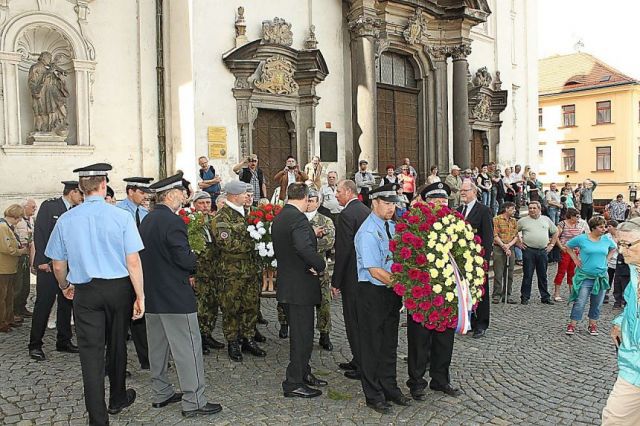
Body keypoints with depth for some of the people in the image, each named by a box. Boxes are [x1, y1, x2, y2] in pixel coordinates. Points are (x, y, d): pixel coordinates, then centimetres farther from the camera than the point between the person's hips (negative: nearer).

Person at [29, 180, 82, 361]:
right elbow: (39, 233, -9)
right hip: (48, 264, -5)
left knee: (66, 303, 10)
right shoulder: (49, 206, -6)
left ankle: (64, 341, 20)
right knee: (43, 304, -2)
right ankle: (35, 345, 9)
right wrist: (43, 261, -13)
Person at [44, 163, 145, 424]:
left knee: (91, 352, 5)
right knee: (117, 345, 18)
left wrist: (65, 287, 25)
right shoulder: (121, 216, -10)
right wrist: (140, 296, -6)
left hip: (85, 292, 1)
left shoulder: (66, 220, -2)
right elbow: (133, 262, -12)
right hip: (119, 287, 0)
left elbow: (58, 265, 6)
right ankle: (117, 400, 37)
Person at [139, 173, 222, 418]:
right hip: (175, 296, -10)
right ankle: (193, 402, 2)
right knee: (187, 348, -3)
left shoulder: (147, 221, 11)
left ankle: (161, 394, 29)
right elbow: (185, 259, -21)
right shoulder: (173, 221, -18)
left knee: (158, 347, 17)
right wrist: (194, 264, 1)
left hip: (152, 295, 10)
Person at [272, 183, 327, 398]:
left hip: (286, 282, 10)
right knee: (302, 335, 1)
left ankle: (304, 374, 34)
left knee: (300, 332, 21)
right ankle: (294, 383, 10)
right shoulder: (298, 218, -20)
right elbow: (304, 248, -34)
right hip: (300, 286, -10)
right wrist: (320, 265, -19)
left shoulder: (278, 218, 11)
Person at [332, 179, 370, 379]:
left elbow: (343, 250, -19)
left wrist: (336, 281, -13)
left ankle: (362, 367, 8)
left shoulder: (347, 214, -16)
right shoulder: (367, 211, 10)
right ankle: (359, 361, 29)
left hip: (353, 276, -9)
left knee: (354, 320, 1)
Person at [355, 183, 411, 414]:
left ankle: (390, 388, 33)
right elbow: (375, 271, -22)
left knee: (389, 343, 18)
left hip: (392, 291, 8)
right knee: (372, 345, 6)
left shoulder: (392, 226, 8)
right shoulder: (368, 232, -18)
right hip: (372, 293, -8)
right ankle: (374, 396, 20)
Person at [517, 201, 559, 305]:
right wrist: (519, 243, 1)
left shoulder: (546, 219, 11)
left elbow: (555, 232, 20)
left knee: (543, 276, 10)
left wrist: (551, 244, 12)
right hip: (528, 251, -3)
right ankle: (525, 297, 7)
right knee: (527, 275, 0)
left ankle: (545, 297, 18)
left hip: (543, 251, 3)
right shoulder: (523, 221, 2)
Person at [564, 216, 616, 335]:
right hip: (585, 276, -4)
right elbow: (568, 246, 8)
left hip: (601, 277, 4)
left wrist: (606, 259, 10)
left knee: (597, 303, 11)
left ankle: (592, 324, 26)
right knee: (580, 302, -6)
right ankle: (572, 325, 3)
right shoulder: (581, 239, -7)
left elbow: (613, 248, 24)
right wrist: (575, 259, 0)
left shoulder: (607, 240, 3)